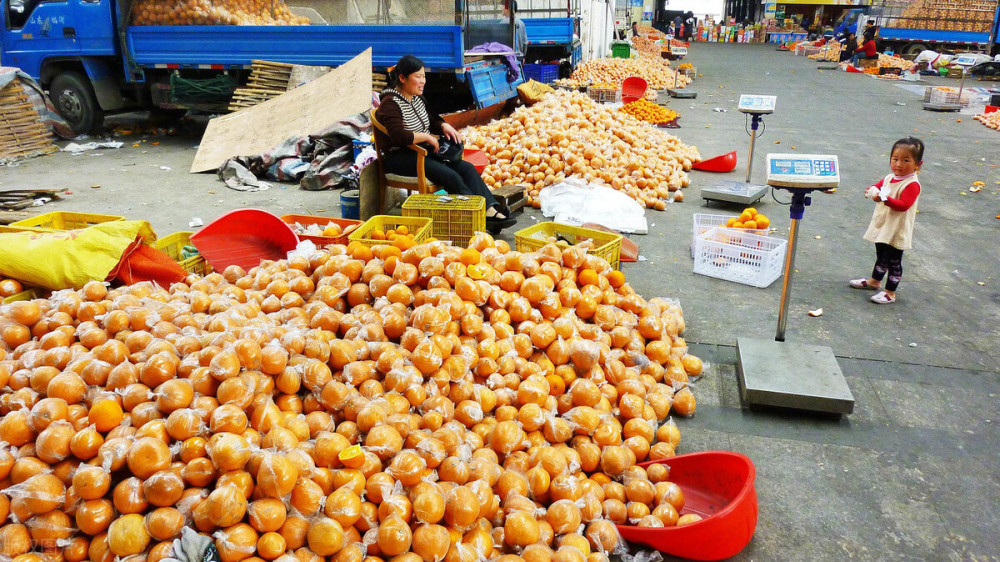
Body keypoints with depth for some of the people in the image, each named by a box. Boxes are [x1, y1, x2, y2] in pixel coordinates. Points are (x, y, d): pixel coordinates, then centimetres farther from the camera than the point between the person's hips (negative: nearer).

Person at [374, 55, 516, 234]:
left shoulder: (417, 98, 14)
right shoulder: (390, 104, -14)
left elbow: (430, 119, 30)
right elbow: (398, 137, -29)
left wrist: (444, 126, 7)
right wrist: (427, 137, -19)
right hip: (400, 158, -9)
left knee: (467, 168, -13)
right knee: (451, 176, -27)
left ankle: (491, 210, -25)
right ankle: (483, 218, -27)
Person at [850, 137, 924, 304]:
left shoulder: (912, 184, -20)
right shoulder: (889, 178, 4)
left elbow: (904, 205, -28)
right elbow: (877, 186, 16)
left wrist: (886, 199, -40)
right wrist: (871, 191, -9)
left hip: (896, 231, -8)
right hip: (881, 227, 8)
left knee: (894, 261, 3)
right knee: (881, 256, 25)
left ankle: (890, 292, 12)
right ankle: (874, 281, 43)